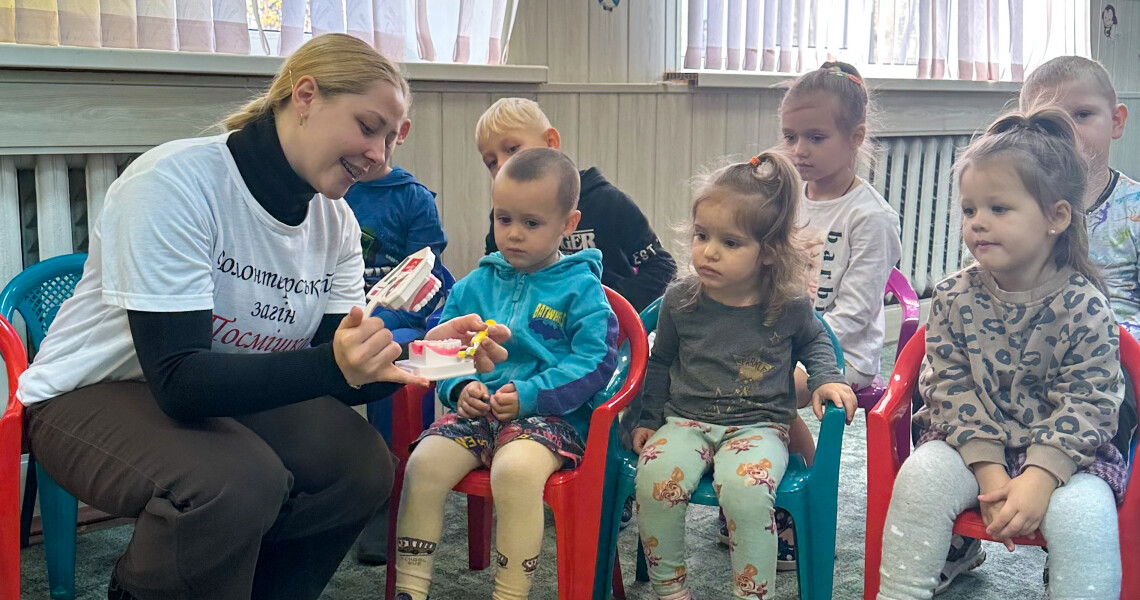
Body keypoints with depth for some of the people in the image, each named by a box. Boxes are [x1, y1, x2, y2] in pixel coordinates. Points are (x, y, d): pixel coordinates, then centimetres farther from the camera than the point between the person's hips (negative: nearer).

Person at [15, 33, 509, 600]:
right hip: (95, 395, -7)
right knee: (241, 478, -33)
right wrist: (331, 365, -44)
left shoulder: (335, 221, -3)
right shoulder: (175, 181, -24)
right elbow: (180, 381, -31)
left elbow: (339, 377, -6)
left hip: (227, 398, 7)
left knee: (363, 465, -14)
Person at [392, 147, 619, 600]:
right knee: (423, 463, -21)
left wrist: (529, 394, -17)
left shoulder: (580, 287, 0)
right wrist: (460, 388, -8)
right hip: (476, 410, 5)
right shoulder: (476, 284, 14)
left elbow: (594, 362, -7)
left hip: (550, 414, -4)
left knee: (516, 468, -35)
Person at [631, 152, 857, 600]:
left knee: (744, 487, -34)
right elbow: (660, 362, 17)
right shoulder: (679, 301, 0)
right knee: (655, 475, -29)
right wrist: (648, 419, 18)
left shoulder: (788, 306, -4)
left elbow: (813, 341, 20)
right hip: (686, 420, 2)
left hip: (758, 426, -2)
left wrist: (826, 378, 2)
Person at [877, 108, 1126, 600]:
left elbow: (1085, 405, -12)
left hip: (1063, 453, -2)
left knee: (1083, 514, -29)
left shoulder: (1084, 307, -11)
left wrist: (1038, 480, -24)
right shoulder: (953, 299, -4)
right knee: (921, 477, -24)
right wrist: (990, 473, -16)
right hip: (971, 444, 2)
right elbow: (952, 389, -6)